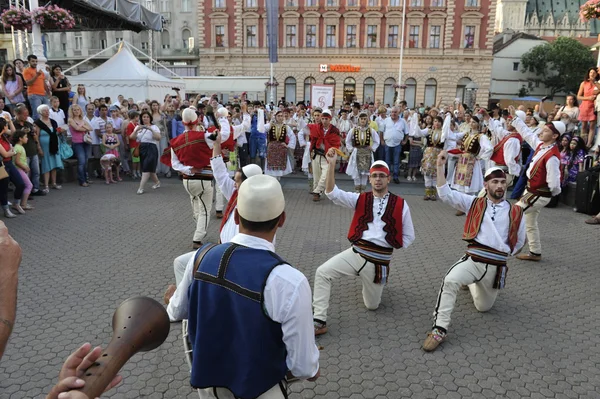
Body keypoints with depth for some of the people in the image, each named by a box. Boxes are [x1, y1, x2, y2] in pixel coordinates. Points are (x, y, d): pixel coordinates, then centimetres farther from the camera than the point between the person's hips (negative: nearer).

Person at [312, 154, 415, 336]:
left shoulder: (400, 204, 2)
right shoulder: (360, 199, 4)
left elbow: (408, 236, 10)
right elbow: (332, 193, -11)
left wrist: (391, 249, -1)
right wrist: (332, 165, -21)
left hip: (379, 259, 0)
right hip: (356, 253, 1)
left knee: (372, 305, 13)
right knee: (322, 273, -21)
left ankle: (377, 283, 48)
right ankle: (319, 322, -11)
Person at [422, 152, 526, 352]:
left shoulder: (515, 212, 4)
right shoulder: (474, 203, 1)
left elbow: (519, 241, 18)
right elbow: (446, 194, -10)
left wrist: (504, 255, 10)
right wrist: (440, 167, -17)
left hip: (496, 266, 3)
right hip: (473, 260, -2)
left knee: (483, 307, 18)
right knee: (450, 281, -33)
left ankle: (472, 284, 52)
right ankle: (439, 329, -23)